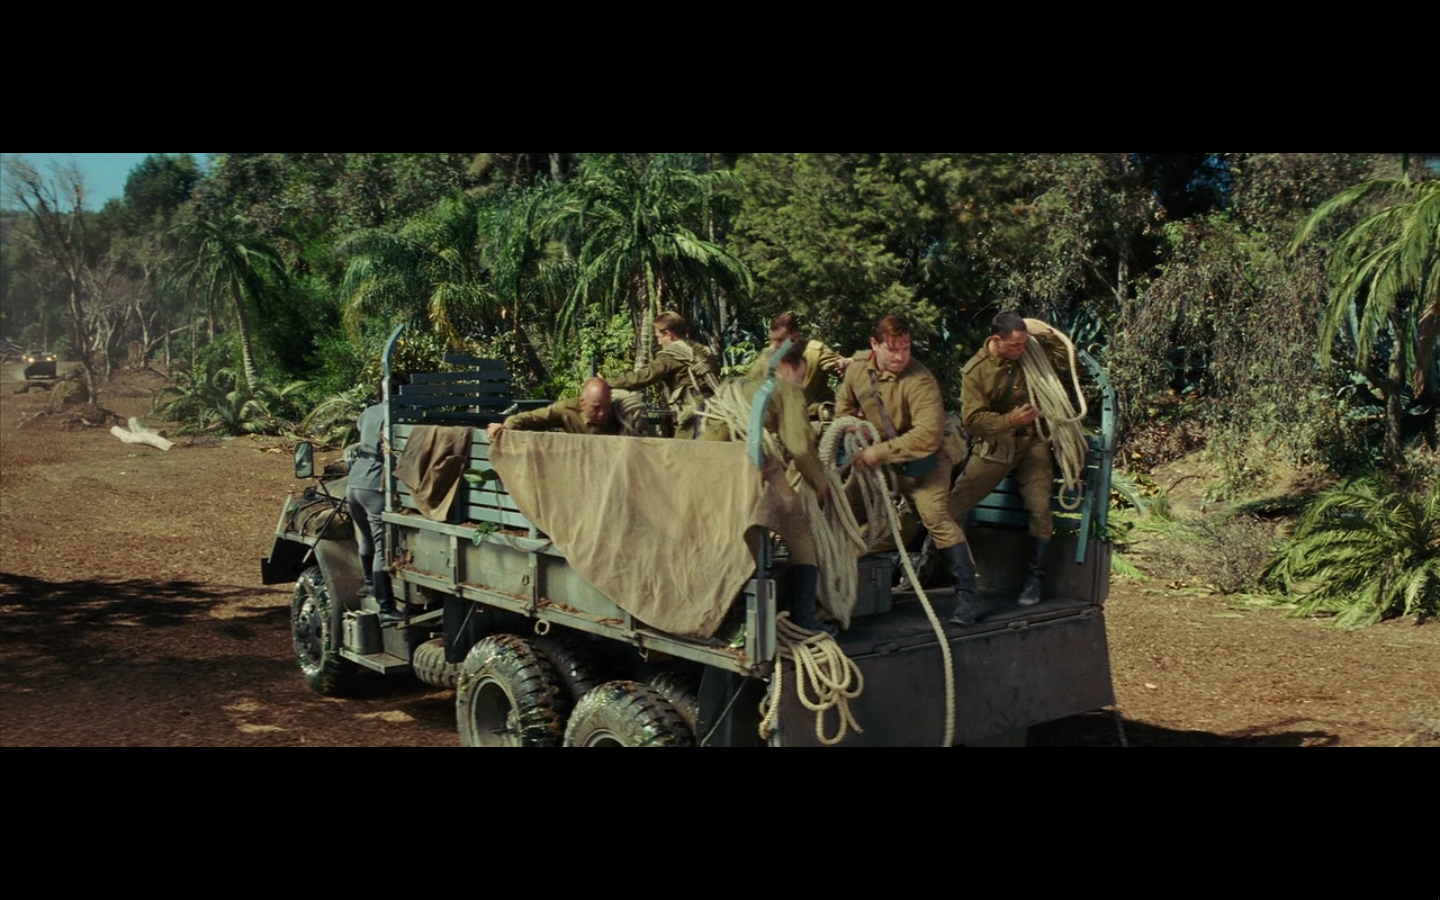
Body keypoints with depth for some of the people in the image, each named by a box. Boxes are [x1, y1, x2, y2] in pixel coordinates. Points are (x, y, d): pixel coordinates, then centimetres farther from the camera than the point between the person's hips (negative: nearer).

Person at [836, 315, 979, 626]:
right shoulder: (857, 369, -6)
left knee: (934, 513, -23)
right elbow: (844, 406, 16)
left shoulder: (919, 381, -28)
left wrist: (880, 453, -34)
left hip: (923, 459, -7)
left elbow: (929, 434, -37)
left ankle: (967, 595, -20)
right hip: (880, 459, 7)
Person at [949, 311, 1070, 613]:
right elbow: (971, 420, -16)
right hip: (993, 447, -2)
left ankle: (1033, 580, 7)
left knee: (1041, 511, -8)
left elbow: (1067, 359, 5)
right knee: (951, 505, -5)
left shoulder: (1029, 354, -3)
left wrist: (1046, 333, -11)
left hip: (1032, 444, 2)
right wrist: (1010, 420, -30)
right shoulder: (976, 370, -12)